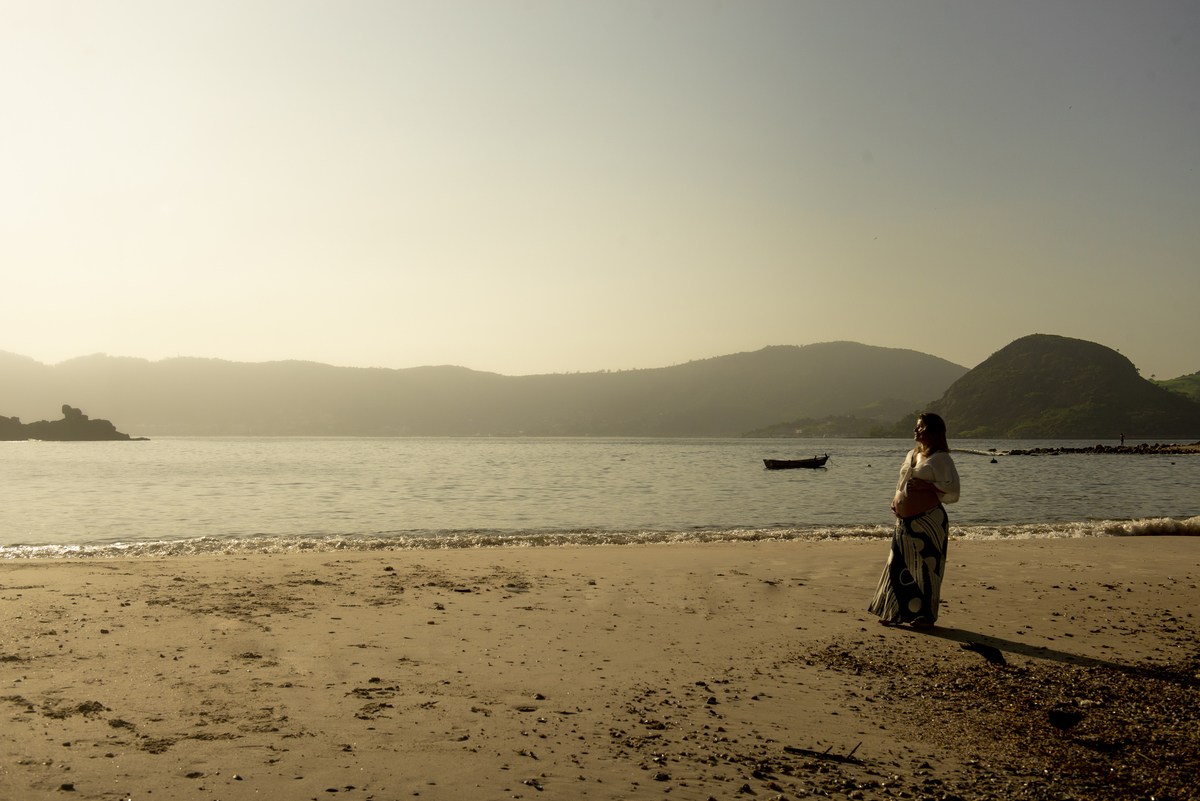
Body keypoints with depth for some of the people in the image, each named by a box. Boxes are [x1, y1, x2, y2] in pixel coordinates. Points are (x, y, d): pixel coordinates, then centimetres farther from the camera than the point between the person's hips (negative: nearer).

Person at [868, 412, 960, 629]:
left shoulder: (940, 458, -8)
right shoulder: (912, 455, 16)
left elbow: (952, 491, -13)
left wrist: (924, 486, -20)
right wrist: (896, 499, 9)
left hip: (928, 521, -8)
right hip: (905, 522, 8)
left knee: (927, 568, 1)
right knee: (898, 567, 9)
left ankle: (927, 616, 14)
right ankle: (896, 613, 20)